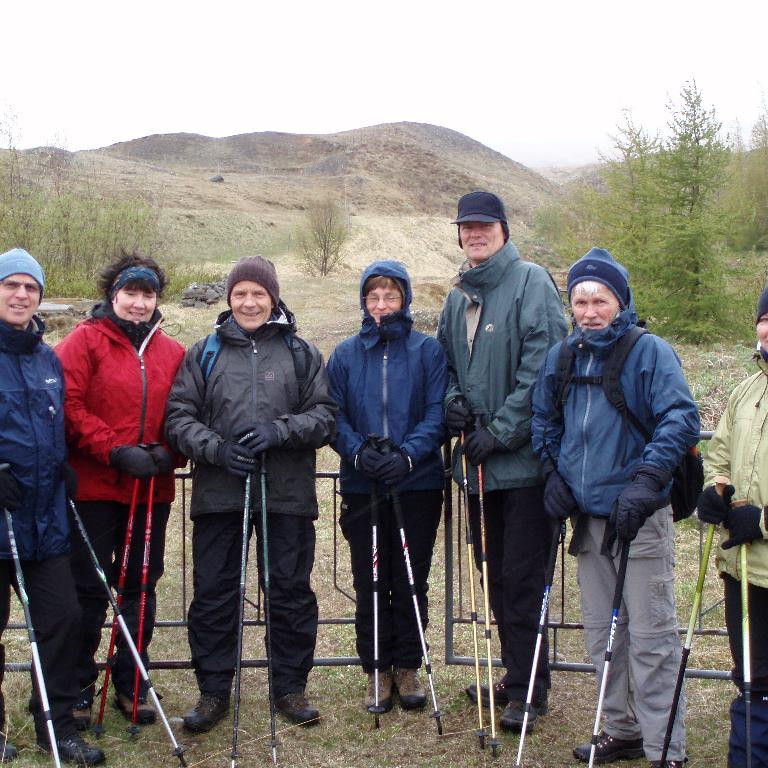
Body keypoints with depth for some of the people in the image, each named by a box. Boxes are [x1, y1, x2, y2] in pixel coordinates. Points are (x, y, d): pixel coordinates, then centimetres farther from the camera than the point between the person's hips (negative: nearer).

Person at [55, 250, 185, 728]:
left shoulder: (172, 352, 10)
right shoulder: (86, 340, -2)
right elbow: (69, 406, -11)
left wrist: (169, 453, -8)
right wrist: (116, 450, -17)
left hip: (153, 490, 4)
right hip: (95, 487, -4)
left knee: (141, 587, 11)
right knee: (90, 589, 2)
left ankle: (131, 685, 25)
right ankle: (78, 687, 18)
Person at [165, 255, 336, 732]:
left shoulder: (301, 353, 8)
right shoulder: (205, 353, 9)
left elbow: (325, 416, 3)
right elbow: (179, 416, 4)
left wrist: (280, 431, -14)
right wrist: (216, 448, -13)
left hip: (288, 495, 0)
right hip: (219, 492, 0)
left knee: (292, 590, 6)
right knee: (213, 593, 4)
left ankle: (291, 686, 21)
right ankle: (214, 690, 18)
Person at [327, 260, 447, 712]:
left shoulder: (428, 351, 2)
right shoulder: (346, 355, 6)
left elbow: (437, 414, -6)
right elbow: (334, 417, 1)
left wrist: (408, 454, -22)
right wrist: (358, 451, -18)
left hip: (418, 484, -1)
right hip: (361, 486, 1)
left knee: (411, 581, 7)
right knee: (370, 583, 7)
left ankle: (408, 667, 21)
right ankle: (378, 671, 19)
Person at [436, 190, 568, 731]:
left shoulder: (531, 282, -8)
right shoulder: (459, 295, 14)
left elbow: (540, 368, -16)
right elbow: (447, 358, 24)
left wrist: (499, 430, -16)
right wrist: (453, 399, 3)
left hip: (524, 457, -7)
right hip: (479, 460, 7)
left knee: (522, 579, -2)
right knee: (495, 574, 15)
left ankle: (528, 688, 11)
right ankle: (515, 674, 29)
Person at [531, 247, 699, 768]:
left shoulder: (649, 352, -8)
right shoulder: (561, 357, 10)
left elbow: (681, 420, -17)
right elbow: (544, 421, 22)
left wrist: (645, 483, -24)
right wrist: (554, 473, 9)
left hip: (639, 516, -6)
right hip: (587, 515, 6)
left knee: (650, 636, -4)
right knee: (602, 633, 15)